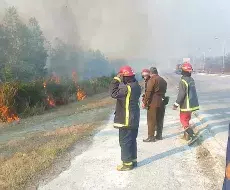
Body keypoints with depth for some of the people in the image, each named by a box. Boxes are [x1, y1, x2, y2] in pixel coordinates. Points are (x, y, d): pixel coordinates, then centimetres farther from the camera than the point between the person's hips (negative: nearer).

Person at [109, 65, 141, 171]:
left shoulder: (127, 88, -22)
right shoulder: (136, 86, 7)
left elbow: (114, 93, -25)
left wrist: (116, 80, -19)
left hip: (126, 120, -9)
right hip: (134, 119, 9)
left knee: (125, 142, 2)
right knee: (132, 140, 17)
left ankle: (127, 163, 11)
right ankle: (133, 160, 28)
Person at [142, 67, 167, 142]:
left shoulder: (152, 80, -10)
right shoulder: (163, 80, 15)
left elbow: (148, 92, -15)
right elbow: (164, 91, 16)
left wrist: (145, 103, -12)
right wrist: (162, 98, 17)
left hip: (153, 102, -8)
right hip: (162, 102, 8)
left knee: (151, 120, -2)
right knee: (160, 119, 14)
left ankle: (151, 137, 0)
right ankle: (159, 135, 23)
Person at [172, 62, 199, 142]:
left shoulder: (183, 80, -19)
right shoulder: (192, 79, 8)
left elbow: (181, 94, -23)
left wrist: (176, 104, -17)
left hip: (186, 105, -8)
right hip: (192, 104, 8)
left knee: (183, 120, 1)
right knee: (186, 119, 19)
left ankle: (192, 135, -8)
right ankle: (187, 135, 27)